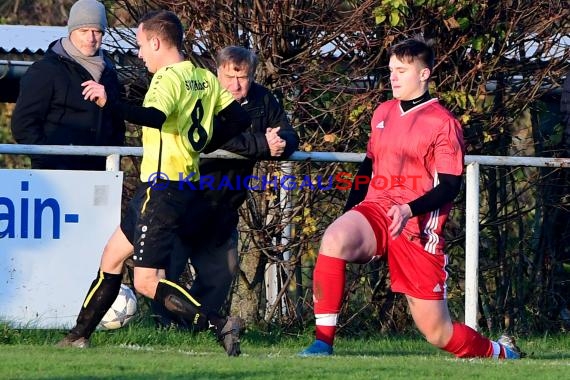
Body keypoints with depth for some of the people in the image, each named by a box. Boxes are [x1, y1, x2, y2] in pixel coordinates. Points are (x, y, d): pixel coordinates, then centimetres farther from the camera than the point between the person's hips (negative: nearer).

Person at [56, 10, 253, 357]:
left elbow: (155, 116, -35)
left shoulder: (169, 78, -15)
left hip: (163, 188, -10)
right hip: (188, 183, 10)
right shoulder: (205, 78, 11)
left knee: (147, 282, -10)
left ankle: (220, 325, -21)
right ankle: (78, 336, 25)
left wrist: (109, 103, -41)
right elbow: (240, 119, 12)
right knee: (113, 257, 19)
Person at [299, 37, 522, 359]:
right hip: (376, 212, 4)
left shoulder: (444, 123, -5)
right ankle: (323, 343, -29)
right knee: (335, 239, -33)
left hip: (418, 230, -4)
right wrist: (351, 210, 18)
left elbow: (450, 186, -11)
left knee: (438, 333, -2)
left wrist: (409, 210, -26)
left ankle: (500, 353, 30)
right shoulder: (383, 113, 13)